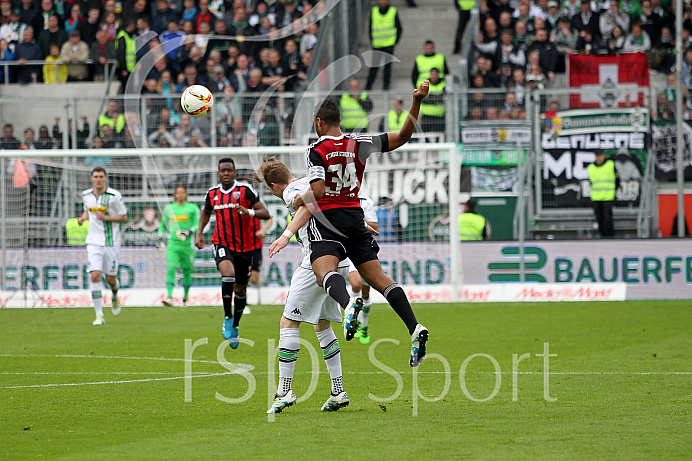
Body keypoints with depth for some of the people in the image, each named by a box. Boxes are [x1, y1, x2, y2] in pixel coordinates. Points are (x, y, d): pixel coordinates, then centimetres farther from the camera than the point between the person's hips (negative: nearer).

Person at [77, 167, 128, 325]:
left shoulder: (114, 196, -8)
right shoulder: (86, 195, 4)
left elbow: (124, 217, -3)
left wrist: (106, 217, -18)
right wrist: (83, 218, 1)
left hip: (111, 242, -2)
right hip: (94, 241, 2)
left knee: (110, 279, 5)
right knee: (95, 276, -15)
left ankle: (115, 298, 43)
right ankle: (99, 315, -12)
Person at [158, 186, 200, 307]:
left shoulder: (192, 208, 2)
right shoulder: (169, 208, 12)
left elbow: (197, 225, -3)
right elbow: (163, 225, 25)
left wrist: (189, 232, -20)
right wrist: (160, 238, 15)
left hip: (187, 243, -1)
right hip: (173, 243, 1)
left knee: (187, 272, 6)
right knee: (171, 269, -14)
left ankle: (185, 298, 21)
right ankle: (169, 297, -23)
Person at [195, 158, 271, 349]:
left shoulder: (245, 190, -6)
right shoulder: (212, 193, 5)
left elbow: (265, 213, -10)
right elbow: (206, 212, 26)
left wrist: (248, 211, -28)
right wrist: (199, 233, 14)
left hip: (244, 246, 0)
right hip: (221, 243, 0)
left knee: (240, 289, 9)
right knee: (228, 272, -30)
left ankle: (234, 327, 30)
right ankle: (227, 317, -18)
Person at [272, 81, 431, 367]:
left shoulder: (316, 150, -5)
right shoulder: (359, 144, 8)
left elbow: (317, 191, -15)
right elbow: (403, 137, 8)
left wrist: (298, 201, 5)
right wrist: (417, 102, 2)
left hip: (327, 218, -5)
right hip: (355, 215, 5)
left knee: (324, 270, -23)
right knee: (377, 277, 6)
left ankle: (348, 304, -57)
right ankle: (414, 328, -10)